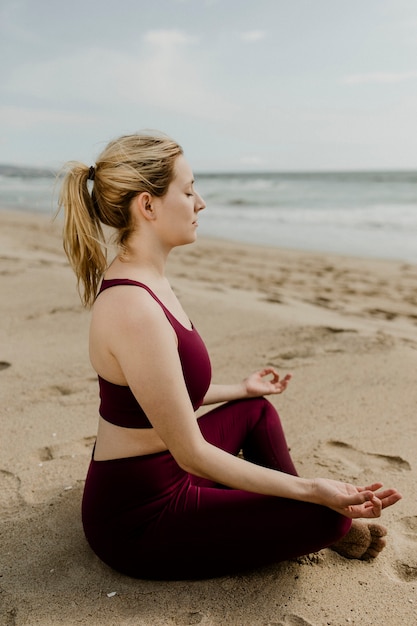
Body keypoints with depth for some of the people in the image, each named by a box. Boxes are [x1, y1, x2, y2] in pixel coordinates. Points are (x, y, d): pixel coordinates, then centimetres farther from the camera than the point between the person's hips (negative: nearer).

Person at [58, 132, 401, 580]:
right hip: (137, 523, -10)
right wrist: (312, 490, -21)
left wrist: (242, 388, 25)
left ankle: (291, 517, 30)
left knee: (256, 409, 23)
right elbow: (193, 455, -25)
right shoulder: (134, 309, -31)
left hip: (138, 483, 10)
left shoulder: (136, 278, 1)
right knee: (323, 514, -12)